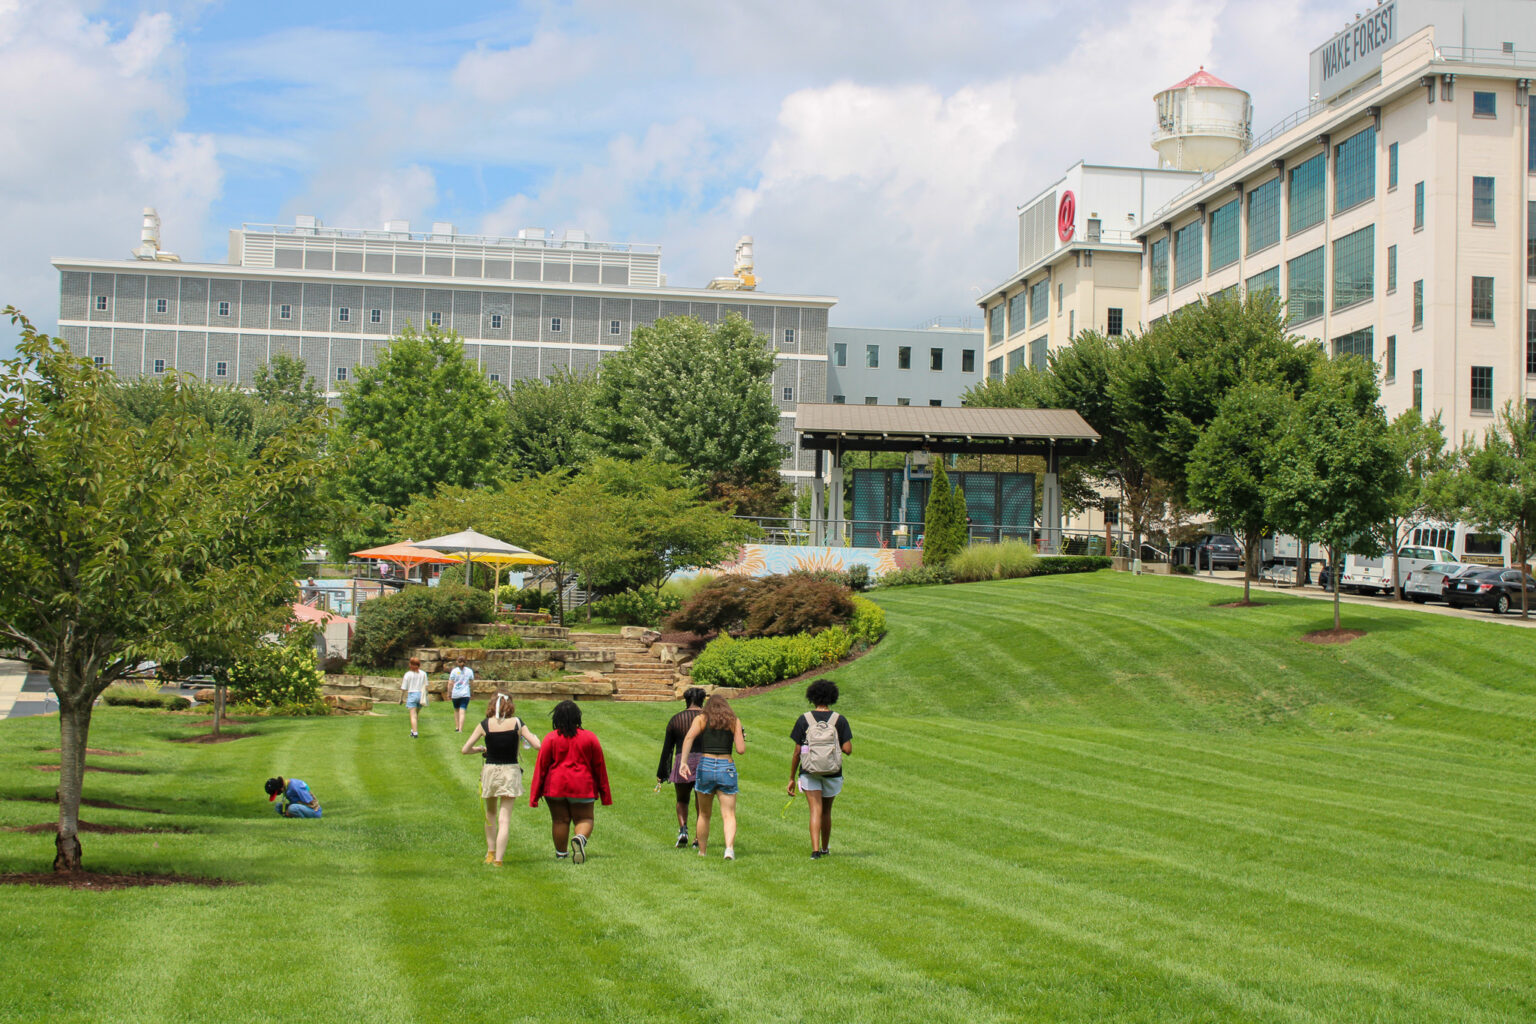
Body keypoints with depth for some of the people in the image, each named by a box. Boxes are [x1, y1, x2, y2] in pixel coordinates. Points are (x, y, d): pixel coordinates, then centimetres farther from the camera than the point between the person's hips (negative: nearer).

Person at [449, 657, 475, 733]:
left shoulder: (454, 671, -2)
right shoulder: (469, 671, 2)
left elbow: (450, 683, -3)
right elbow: (472, 681, 14)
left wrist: (449, 693, 6)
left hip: (455, 694, 0)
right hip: (465, 694, 0)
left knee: (456, 710, 19)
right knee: (462, 712, -6)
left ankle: (456, 727, 22)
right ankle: (460, 729, -17)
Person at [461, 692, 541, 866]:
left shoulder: (484, 724, -5)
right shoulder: (516, 723, -6)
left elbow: (465, 749, -5)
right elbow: (537, 745, -6)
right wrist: (531, 735, 15)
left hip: (490, 771, 1)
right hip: (510, 772, -1)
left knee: (490, 814, 23)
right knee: (504, 819, 1)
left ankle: (490, 853, 27)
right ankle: (498, 858, -7)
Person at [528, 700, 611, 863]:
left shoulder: (551, 738, -4)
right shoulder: (590, 738, 0)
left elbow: (541, 766, -3)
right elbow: (599, 767, 5)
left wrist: (535, 793, 3)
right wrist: (604, 794, 14)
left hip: (555, 787, 0)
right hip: (582, 787, 0)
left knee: (560, 820, 12)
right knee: (584, 819, 7)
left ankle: (561, 853, 20)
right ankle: (580, 838, -24)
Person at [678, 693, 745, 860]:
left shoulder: (701, 719, 6)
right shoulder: (734, 721, 6)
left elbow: (689, 737, -13)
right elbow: (741, 750, -1)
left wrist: (683, 762, -18)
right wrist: (742, 739, 20)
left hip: (705, 766, 1)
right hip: (727, 768, -1)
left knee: (704, 814, 16)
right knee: (728, 814, -2)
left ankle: (702, 851, 22)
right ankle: (729, 847, -24)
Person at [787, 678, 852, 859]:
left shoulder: (804, 720, -4)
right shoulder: (839, 720, -3)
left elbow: (797, 752, -4)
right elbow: (848, 749, -9)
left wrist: (792, 779, 3)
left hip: (809, 772, -1)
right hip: (833, 773, 2)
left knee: (816, 810, -4)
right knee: (827, 811, 19)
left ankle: (815, 849, -21)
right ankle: (825, 849, 32)